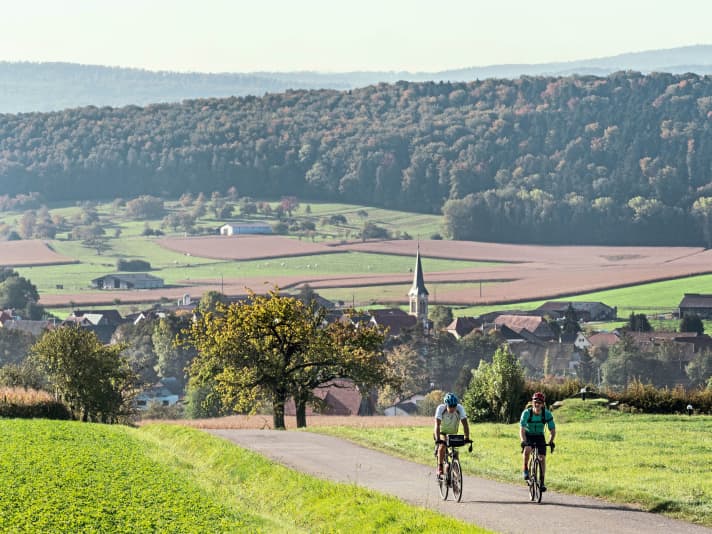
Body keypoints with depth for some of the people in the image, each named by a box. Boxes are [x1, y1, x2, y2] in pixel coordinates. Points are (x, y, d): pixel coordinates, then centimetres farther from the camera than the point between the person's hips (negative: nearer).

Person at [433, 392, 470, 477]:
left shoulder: (460, 409, -27)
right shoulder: (441, 409, -32)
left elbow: (465, 424, -31)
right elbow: (437, 425, -38)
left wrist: (467, 438, -43)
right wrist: (438, 440, -49)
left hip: (453, 432, 3)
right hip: (442, 431, -3)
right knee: (442, 446, -26)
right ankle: (440, 469, -15)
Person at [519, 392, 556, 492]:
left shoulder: (547, 414, -20)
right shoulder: (526, 413, -25)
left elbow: (552, 430, -15)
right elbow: (522, 429, -31)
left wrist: (551, 442, -31)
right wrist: (523, 441, -47)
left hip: (539, 436, 2)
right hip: (528, 436, -2)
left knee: (542, 458, -10)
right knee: (527, 449, -33)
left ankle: (542, 482, -1)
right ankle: (525, 470, -11)